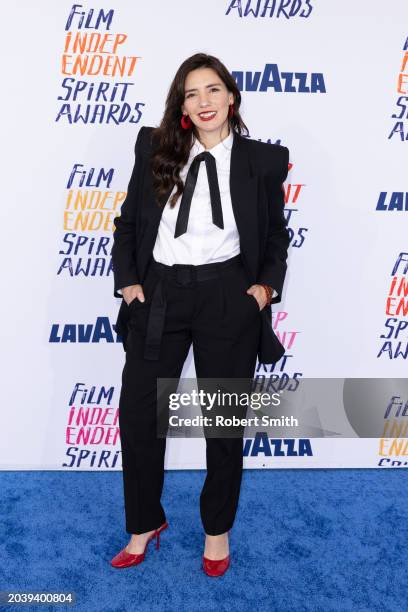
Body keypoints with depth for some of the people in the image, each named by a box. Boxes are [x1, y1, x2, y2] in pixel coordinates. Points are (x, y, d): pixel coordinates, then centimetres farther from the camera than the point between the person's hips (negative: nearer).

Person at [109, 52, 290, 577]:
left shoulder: (262, 160, 3)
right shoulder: (154, 149, 5)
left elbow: (276, 235, 11)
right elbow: (128, 223, 10)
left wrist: (267, 284, -4)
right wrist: (128, 281, 0)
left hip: (229, 298, -1)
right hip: (159, 294, 2)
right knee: (137, 414, 5)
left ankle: (218, 529, 34)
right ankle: (145, 524, 31)